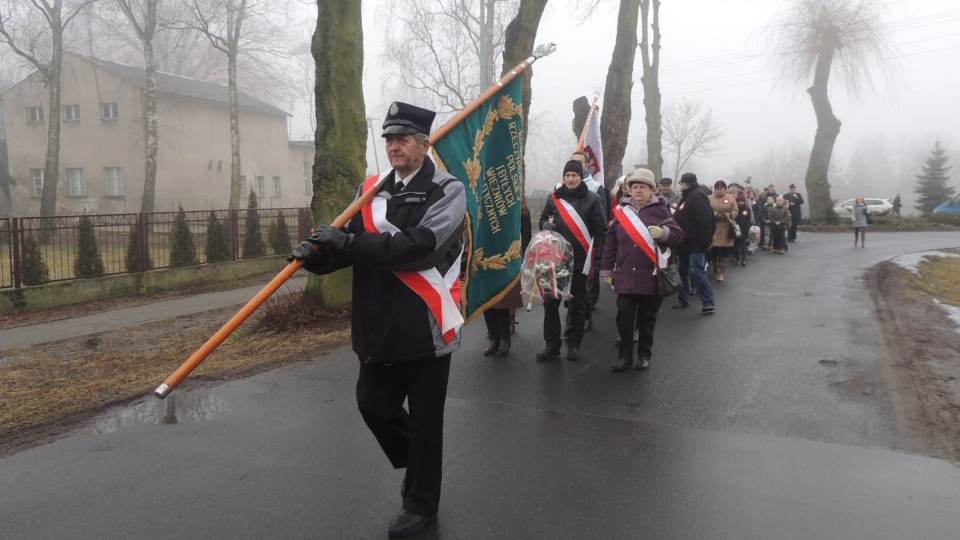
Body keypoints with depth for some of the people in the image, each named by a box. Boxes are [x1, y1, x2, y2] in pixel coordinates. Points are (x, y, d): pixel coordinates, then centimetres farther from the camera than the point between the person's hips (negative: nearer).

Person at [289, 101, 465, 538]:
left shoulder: (447, 191, -8)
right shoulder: (371, 191, 9)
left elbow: (421, 244, -24)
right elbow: (351, 248, 6)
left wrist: (348, 242, -25)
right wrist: (317, 253, -17)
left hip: (426, 329, -5)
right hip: (379, 329, 6)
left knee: (424, 418, 7)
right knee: (374, 404, 15)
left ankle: (420, 503, 29)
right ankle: (418, 464, 43)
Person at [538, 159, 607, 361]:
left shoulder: (592, 199, -2)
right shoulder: (554, 197, 6)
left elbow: (601, 230, -3)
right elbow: (543, 219, 17)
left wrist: (598, 258, -9)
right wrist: (545, 224, -8)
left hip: (580, 259, -2)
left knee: (577, 303, 7)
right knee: (551, 301, 2)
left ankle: (573, 344, 16)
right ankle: (552, 344, 10)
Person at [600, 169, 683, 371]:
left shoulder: (660, 210, 2)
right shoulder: (621, 210, 7)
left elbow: (678, 235, -2)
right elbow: (610, 244, 8)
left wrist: (663, 232, -23)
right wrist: (607, 270, 6)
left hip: (651, 276, -1)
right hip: (625, 276, 1)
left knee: (647, 318, 10)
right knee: (624, 318, 1)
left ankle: (645, 355, 23)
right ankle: (625, 356, 13)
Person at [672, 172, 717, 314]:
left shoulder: (698, 196, -14)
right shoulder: (687, 197, 18)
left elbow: (705, 221, -23)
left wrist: (705, 241, -26)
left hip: (695, 243, -11)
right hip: (685, 243, 11)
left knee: (696, 271, -13)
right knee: (682, 271, 14)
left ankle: (709, 302, -9)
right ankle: (683, 299, 24)